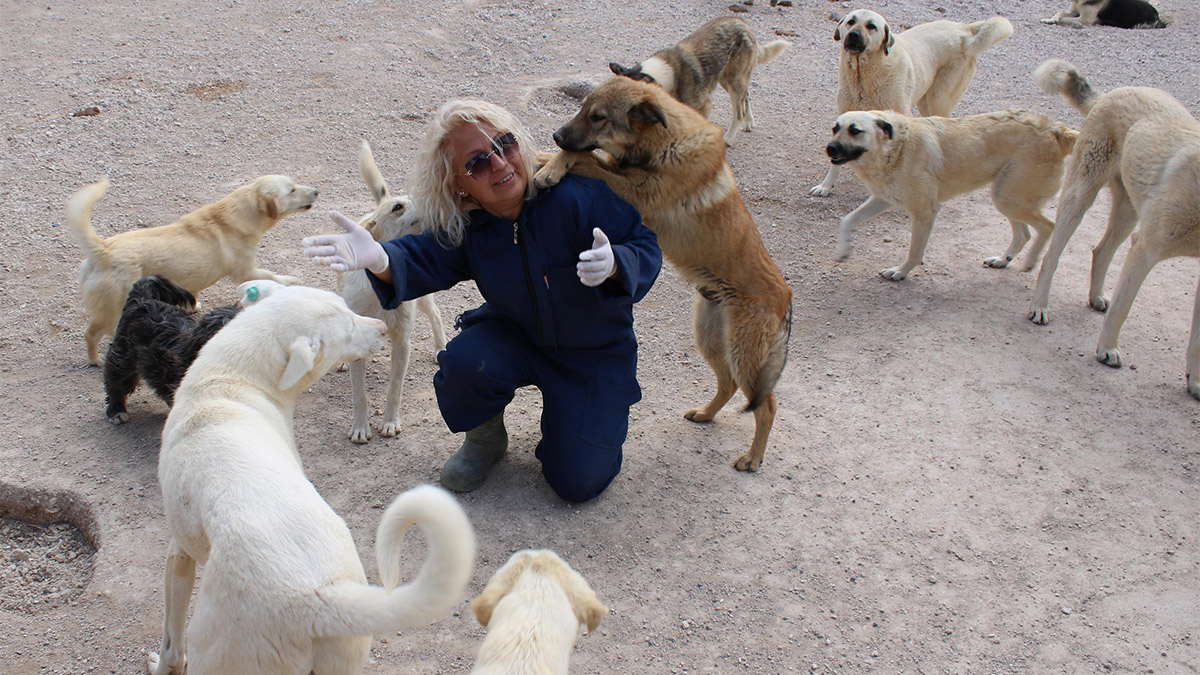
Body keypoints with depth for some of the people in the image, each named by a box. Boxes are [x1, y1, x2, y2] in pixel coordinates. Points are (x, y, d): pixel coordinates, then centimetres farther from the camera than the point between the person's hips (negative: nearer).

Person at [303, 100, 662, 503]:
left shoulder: (576, 195, -28)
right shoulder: (464, 227, -13)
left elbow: (646, 247, -23)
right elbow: (424, 260, -27)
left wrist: (613, 264, -47)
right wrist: (379, 258, -51)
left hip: (595, 354, -3)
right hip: (516, 336, 3)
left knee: (578, 484, -10)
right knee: (464, 363, -32)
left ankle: (564, 417, 27)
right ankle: (485, 439, 4)